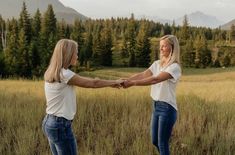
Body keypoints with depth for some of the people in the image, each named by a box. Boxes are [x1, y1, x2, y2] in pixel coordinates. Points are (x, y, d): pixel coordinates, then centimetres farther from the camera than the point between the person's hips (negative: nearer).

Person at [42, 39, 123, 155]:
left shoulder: (52, 73, 8)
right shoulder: (64, 74, -18)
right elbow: (93, 83, -9)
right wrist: (115, 82, 6)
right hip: (61, 125, -9)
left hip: (50, 122, 9)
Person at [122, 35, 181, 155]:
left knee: (162, 144, 1)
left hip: (167, 108, -7)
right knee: (155, 141, 17)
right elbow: (142, 75, -6)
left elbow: (155, 79, -27)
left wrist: (132, 83, -35)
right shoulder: (157, 64, 9)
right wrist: (125, 81, -22)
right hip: (156, 106, 7)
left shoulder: (175, 67, -14)